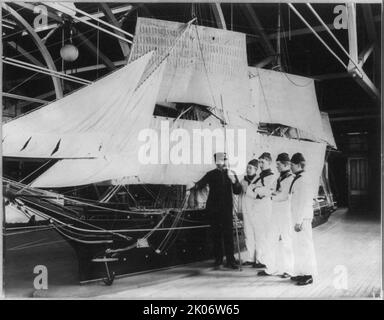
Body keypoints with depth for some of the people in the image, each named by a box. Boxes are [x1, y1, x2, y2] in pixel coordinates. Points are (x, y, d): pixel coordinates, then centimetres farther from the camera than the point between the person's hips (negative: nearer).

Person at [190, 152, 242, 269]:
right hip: (213, 208, 0)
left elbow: (238, 191, 4)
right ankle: (218, 259, 14)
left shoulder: (231, 174, 10)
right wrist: (195, 185, -27)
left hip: (227, 208, 0)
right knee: (216, 234, 4)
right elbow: (200, 184, -4)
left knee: (228, 234, -5)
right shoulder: (211, 174, 7)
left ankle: (230, 260, 0)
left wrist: (233, 180, -14)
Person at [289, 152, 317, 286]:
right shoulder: (297, 179, 12)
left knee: (304, 245, -2)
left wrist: (299, 221, -19)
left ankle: (308, 275, 7)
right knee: (298, 245, 14)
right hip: (297, 217, 9)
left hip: (303, 218, -9)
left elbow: (304, 202, -19)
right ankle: (301, 273, 24)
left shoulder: (303, 180, -16)